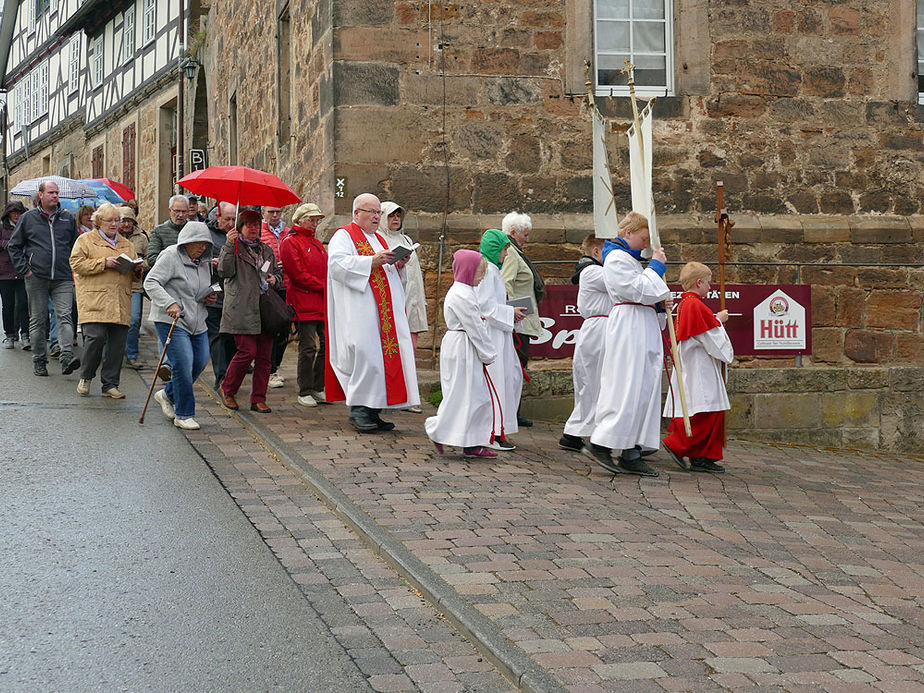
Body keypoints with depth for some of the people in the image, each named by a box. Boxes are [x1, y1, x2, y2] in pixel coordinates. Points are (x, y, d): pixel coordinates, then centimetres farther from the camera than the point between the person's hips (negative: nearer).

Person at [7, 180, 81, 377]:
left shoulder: (67, 219, 11)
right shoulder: (28, 218, 6)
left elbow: (77, 246, 20)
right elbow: (14, 246, 10)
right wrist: (24, 270, 0)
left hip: (63, 279, 1)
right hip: (36, 278, -1)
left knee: (64, 316, -13)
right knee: (38, 320, 5)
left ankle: (67, 357, -22)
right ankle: (39, 361, 12)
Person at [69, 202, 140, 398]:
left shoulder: (126, 244, 22)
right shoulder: (85, 240, 7)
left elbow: (134, 274, 28)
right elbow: (76, 263, -6)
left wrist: (137, 269, 4)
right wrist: (104, 263, -13)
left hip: (120, 304, 5)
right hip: (94, 300, -5)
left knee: (117, 344, 1)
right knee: (96, 337, -16)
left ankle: (110, 385, 9)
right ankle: (85, 377, 6)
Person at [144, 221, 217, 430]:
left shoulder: (203, 262, 15)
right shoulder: (171, 256, -9)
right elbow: (150, 282, -16)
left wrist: (210, 298, 6)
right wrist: (169, 303, -29)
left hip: (197, 323, 8)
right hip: (171, 320, -8)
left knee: (200, 363, 8)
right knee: (183, 365, -13)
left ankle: (168, 395, 32)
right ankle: (184, 415, -1)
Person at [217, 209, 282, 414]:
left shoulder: (266, 250, 20)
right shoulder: (232, 248, 3)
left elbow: (278, 272, 30)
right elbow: (225, 271, -14)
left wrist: (275, 279, 7)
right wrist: (229, 245, -22)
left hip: (264, 311, 6)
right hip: (242, 311, -6)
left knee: (264, 356, 2)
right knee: (247, 352, -12)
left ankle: (258, 399, 9)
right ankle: (227, 389, 10)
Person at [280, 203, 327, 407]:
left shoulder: (316, 243, 22)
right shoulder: (290, 242, -5)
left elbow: (326, 269, 24)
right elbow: (298, 274, -13)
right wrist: (323, 286, -13)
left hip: (322, 304, 8)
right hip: (304, 303, -8)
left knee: (326, 345, 7)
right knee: (308, 348, -8)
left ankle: (318, 388, 16)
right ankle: (304, 392, -1)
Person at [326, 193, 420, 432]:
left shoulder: (378, 240, 26)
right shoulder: (344, 236, 1)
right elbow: (338, 263, -16)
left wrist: (397, 266, 6)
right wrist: (372, 261, -21)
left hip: (384, 310, 8)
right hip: (358, 311, -8)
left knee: (383, 354, 1)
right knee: (364, 354, -17)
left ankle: (372, 411, 5)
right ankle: (358, 408, -11)